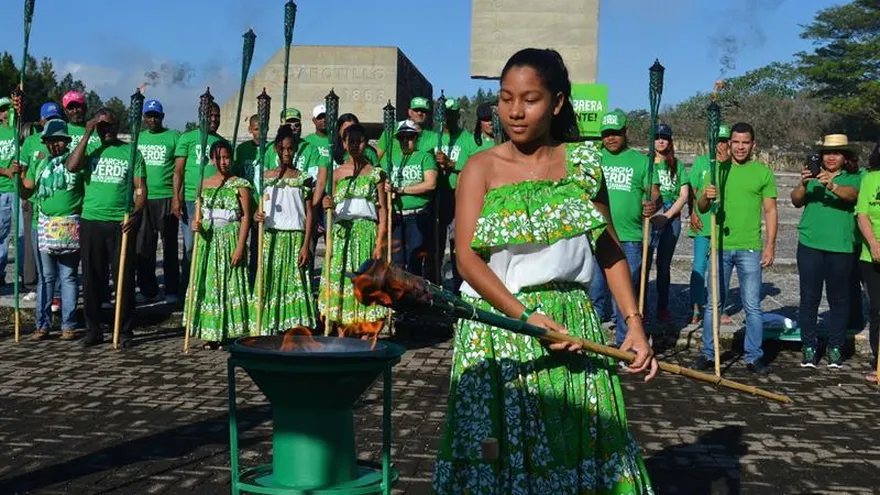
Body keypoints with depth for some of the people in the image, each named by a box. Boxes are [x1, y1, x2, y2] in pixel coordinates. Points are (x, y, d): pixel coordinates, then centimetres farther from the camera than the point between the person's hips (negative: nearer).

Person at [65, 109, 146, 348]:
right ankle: (93, 329, 16)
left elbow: (140, 188, 4)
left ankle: (125, 331, 9)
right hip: (91, 221, 2)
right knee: (92, 278, 6)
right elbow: (71, 166, -10)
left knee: (124, 278, 0)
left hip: (121, 223, -2)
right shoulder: (90, 150, 11)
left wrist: (135, 214, -12)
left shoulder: (130, 152, 8)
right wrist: (87, 136, -7)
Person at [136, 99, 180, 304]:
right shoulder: (138, 138, 14)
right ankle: (147, 290, 14)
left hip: (166, 197, -4)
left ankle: (172, 290, 9)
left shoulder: (173, 137, 1)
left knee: (170, 245, 3)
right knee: (143, 246, 6)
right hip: (142, 198, 4)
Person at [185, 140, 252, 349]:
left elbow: (246, 216, -5)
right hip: (208, 239, 4)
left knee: (230, 282, -3)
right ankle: (212, 333, 8)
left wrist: (240, 247, -13)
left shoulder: (240, 185, -2)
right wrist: (195, 224, -12)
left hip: (230, 238, -4)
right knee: (209, 283, 2)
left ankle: (228, 332, 3)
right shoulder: (204, 185, 10)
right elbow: (198, 214, 13)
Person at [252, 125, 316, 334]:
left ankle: (296, 330, -3)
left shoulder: (303, 179, 3)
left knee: (295, 281, -5)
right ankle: (268, 330, 5)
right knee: (269, 282, 1)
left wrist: (306, 245, -8)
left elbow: (309, 213, 0)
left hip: (295, 236, -2)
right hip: (270, 236, 2)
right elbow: (260, 206, 14)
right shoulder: (266, 177, 10)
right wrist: (256, 215, -11)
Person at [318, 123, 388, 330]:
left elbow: (382, 210, 1)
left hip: (367, 232, -2)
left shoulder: (375, 173, 6)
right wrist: (328, 206, -13)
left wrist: (380, 242, -8)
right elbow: (333, 210, 11)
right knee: (340, 279, -2)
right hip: (342, 233, 2)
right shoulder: (337, 173, 11)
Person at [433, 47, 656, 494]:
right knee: (498, 449, 2)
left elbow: (609, 250, 10)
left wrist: (634, 322, 1)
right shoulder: (482, 168, -1)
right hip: (498, 325, -2)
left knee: (577, 446, 4)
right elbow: (468, 259, -10)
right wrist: (525, 316, -20)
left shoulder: (582, 163, 6)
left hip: (574, 324, 2)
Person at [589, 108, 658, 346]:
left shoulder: (640, 160, 7)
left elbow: (654, 191, 3)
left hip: (629, 238, -1)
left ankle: (624, 343, 15)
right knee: (594, 289, 3)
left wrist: (653, 204, -20)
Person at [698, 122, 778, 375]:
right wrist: (706, 197, -15)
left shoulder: (763, 172, 4)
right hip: (720, 246, 2)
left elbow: (770, 211, 4)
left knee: (752, 305, 1)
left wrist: (770, 245, -4)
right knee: (713, 303, 5)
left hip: (750, 249, -1)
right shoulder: (718, 169, 8)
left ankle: (754, 356, 10)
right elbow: (701, 209, 8)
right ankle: (708, 353, 14)